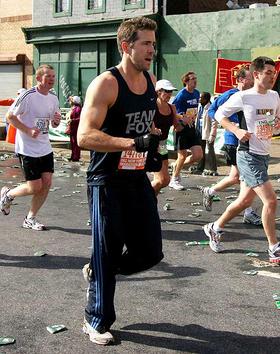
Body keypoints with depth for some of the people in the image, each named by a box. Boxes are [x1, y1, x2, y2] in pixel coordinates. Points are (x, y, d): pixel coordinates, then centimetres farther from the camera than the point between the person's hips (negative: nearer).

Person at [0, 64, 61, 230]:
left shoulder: (53, 98, 6)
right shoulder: (28, 96, -15)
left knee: (46, 184, 2)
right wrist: (28, 131, -20)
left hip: (45, 148, 7)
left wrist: (57, 121, -6)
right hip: (28, 149, -7)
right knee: (35, 187, -4)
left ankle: (30, 219, 17)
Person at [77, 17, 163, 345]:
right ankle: (96, 322, 25)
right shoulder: (105, 84, -17)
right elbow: (84, 137, -28)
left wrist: (153, 140, 15)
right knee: (106, 254, 4)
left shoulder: (150, 81, 6)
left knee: (150, 253, 7)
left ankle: (97, 271, 33)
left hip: (138, 180, 7)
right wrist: (135, 142, -34)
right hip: (107, 182, -7)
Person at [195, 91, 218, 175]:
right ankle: (200, 168, 25)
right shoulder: (200, 107, 9)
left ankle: (212, 170, 2)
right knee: (200, 151, 15)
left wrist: (212, 135, -20)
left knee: (210, 151, -2)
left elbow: (214, 123, -17)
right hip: (200, 132, 8)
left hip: (208, 134, -8)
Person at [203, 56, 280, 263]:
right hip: (249, 155, -8)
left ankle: (215, 228, 34)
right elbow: (219, 114, -3)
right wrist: (237, 130, -17)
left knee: (245, 201, 15)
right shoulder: (243, 97, -11)